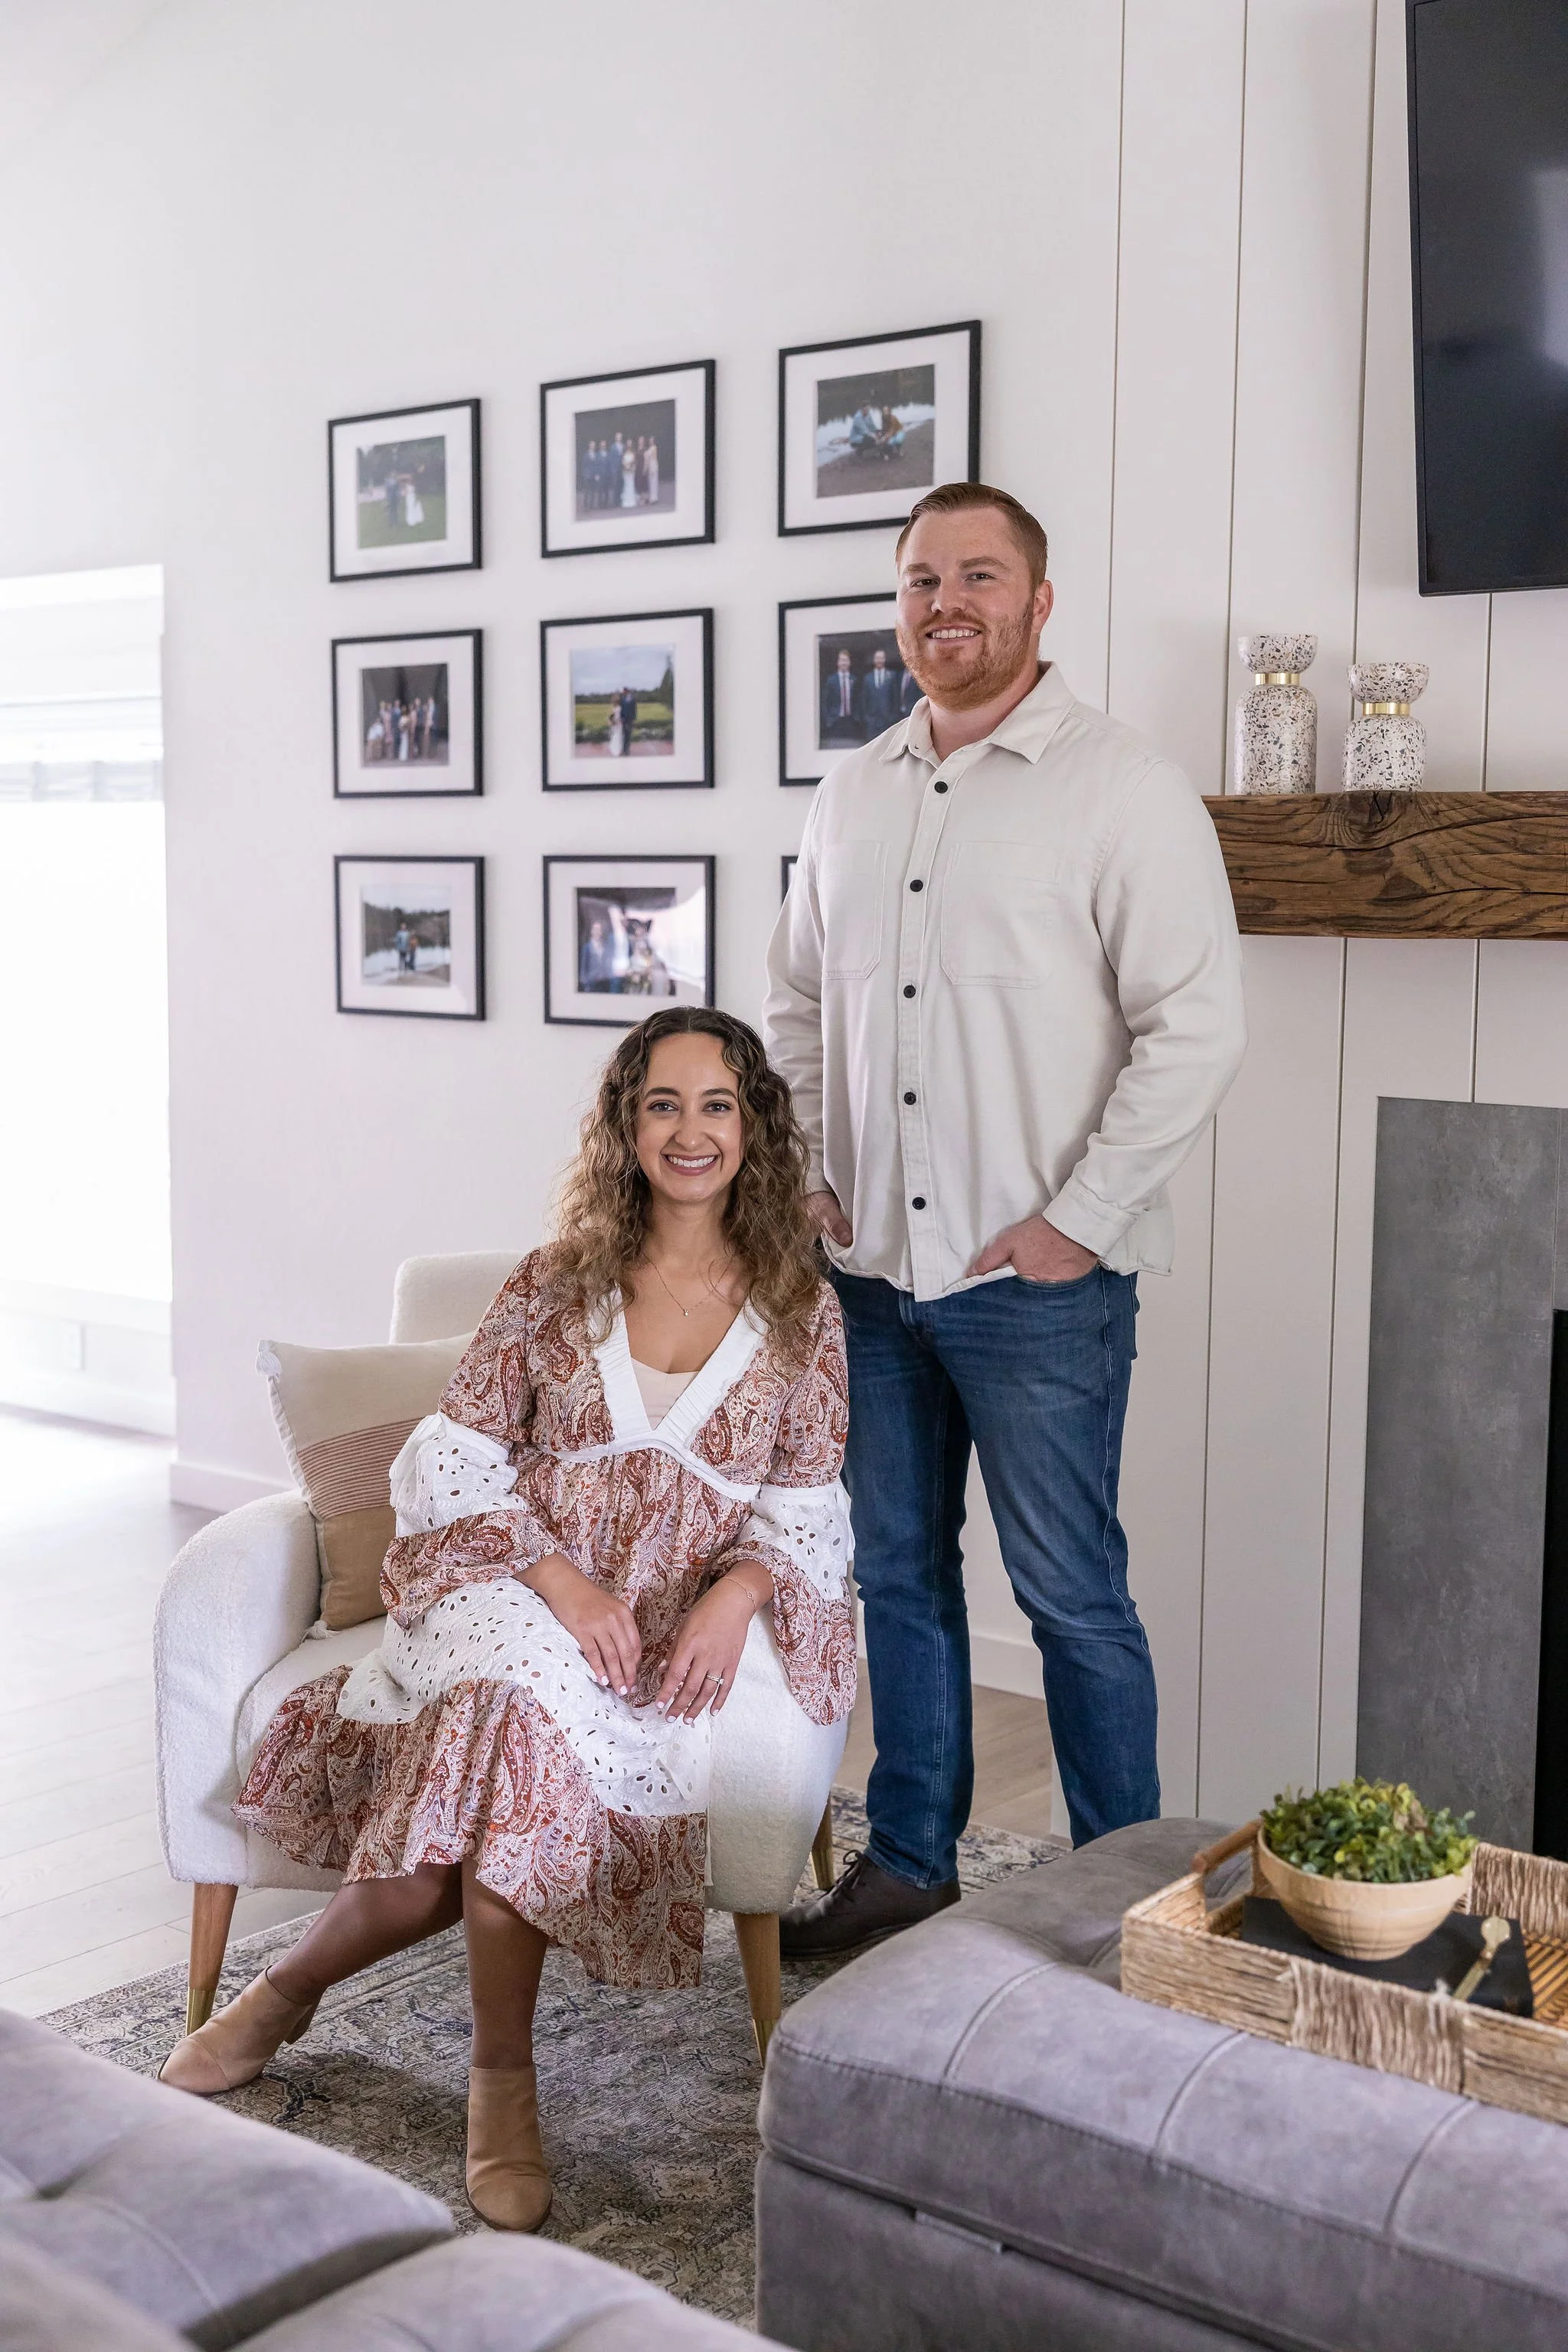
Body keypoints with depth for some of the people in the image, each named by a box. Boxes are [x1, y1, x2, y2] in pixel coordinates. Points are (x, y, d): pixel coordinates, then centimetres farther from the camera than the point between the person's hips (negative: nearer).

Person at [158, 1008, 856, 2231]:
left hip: (689, 1618, 0)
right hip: (517, 1584, 0)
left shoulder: (802, 1307, 11)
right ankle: (503, 2077, -14)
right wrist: (560, 1578, -13)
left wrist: (737, 1595, -15)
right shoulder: (556, 1284, 11)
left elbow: (809, 1508, 7)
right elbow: (455, 1464, 4)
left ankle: (292, 1984, -10)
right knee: (521, 1688, -35)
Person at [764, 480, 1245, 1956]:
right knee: (897, 1573, 15)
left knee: (1070, 1594, 2)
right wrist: (800, 1170, 7)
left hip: (1039, 1280, -6)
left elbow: (1197, 1028, -13)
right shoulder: (853, 796, 11)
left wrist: (1077, 1220, -16)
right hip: (871, 1270, 6)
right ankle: (908, 1863, 30)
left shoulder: (1123, 791, -8)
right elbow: (796, 1001, 20)